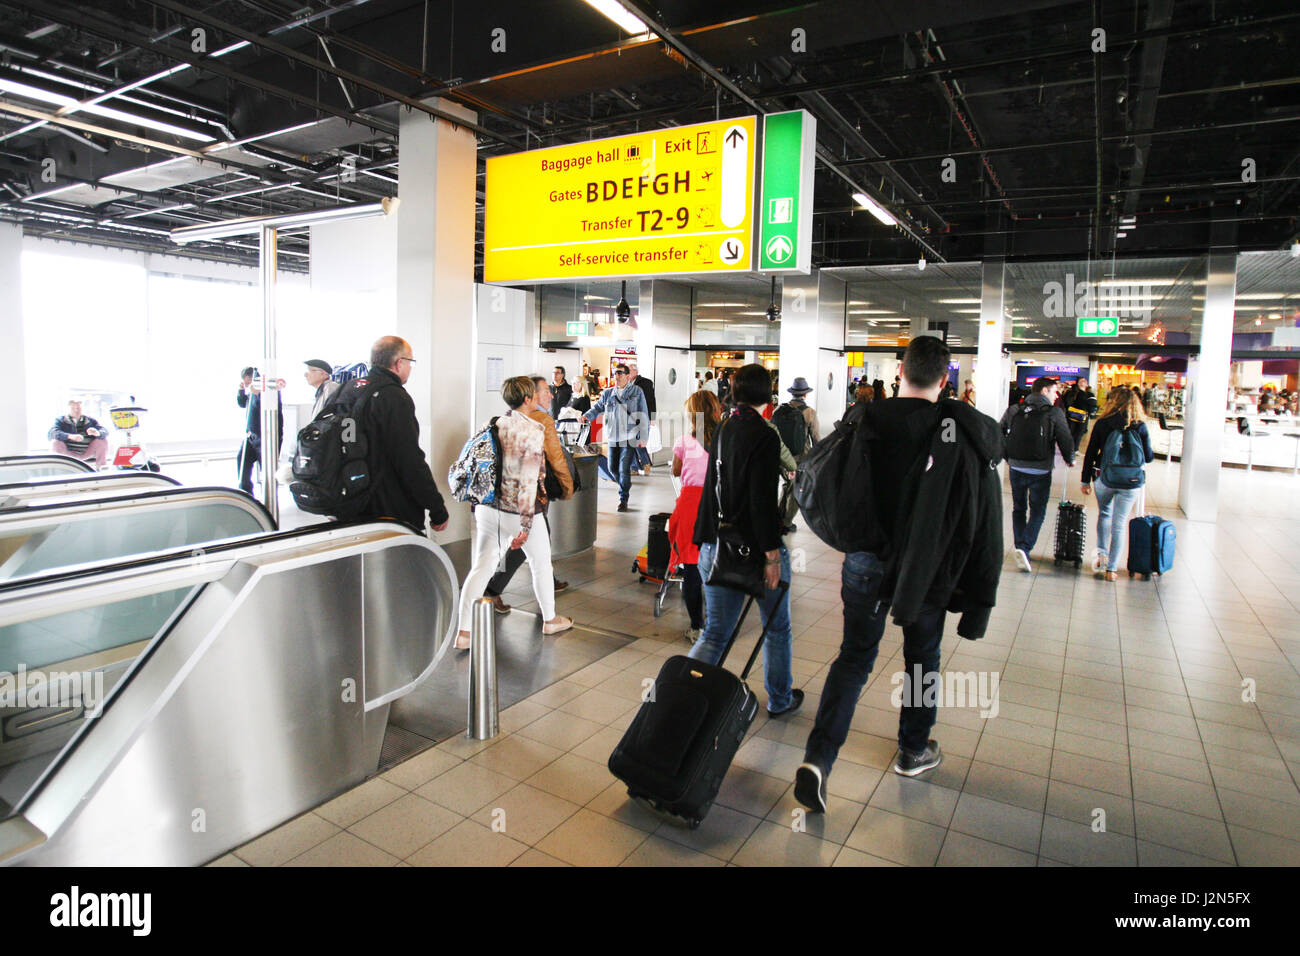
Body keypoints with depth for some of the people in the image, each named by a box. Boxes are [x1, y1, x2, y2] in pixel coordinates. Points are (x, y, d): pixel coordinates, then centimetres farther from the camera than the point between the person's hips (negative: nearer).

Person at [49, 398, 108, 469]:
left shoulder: (90, 420, 6)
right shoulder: (60, 420, 0)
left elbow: (104, 432, -8)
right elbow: (50, 434, -18)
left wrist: (97, 433, -35)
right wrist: (70, 436, -38)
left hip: (87, 454, 2)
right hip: (68, 455, -2)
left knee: (103, 440, -15)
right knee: (55, 442, -28)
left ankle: (99, 467, -9)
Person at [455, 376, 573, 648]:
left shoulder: (494, 425, 5)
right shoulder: (534, 430, -14)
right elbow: (529, 480, -20)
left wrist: (478, 504, 18)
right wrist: (525, 526, -19)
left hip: (487, 508, 6)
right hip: (518, 511, -5)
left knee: (481, 567, 9)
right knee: (541, 564, 16)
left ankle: (463, 632, 8)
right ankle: (550, 620, 33)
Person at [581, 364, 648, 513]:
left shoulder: (637, 392, 0)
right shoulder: (608, 393, 9)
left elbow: (643, 416, -1)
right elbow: (598, 407, 19)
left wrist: (643, 437, -7)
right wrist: (587, 416, -2)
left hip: (629, 438, -4)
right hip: (613, 438, 4)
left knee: (624, 469, -7)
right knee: (613, 468, 11)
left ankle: (623, 499, 6)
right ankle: (625, 485, 40)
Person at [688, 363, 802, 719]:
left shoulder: (722, 429, 8)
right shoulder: (764, 435, -15)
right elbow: (762, 499, -21)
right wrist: (772, 553, -19)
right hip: (756, 547, -6)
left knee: (714, 633, 12)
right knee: (777, 627, 17)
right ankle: (780, 700, 32)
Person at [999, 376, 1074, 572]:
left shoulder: (1013, 410, 4)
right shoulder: (1054, 413, -7)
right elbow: (1065, 440, -5)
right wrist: (1069, 460, 14)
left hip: (1016, 469, 4)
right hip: (1040, 472, -4)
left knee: (1018, 508, 18)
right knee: (1037, 511, 5)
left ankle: (1020, 547, 19)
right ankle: (1024, 548, -11)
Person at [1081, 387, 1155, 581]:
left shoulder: (1103, 423, -3)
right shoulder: (1140, 426, -3)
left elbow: (1090, 454, -1)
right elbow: (1149, 457, 1)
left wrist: (1086, 480, 6)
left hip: (1104, 478, 0)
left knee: (1104, 514, 23)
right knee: (1119, 524, 6)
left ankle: (1102, 554, 9)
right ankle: (1111, 568, 8)